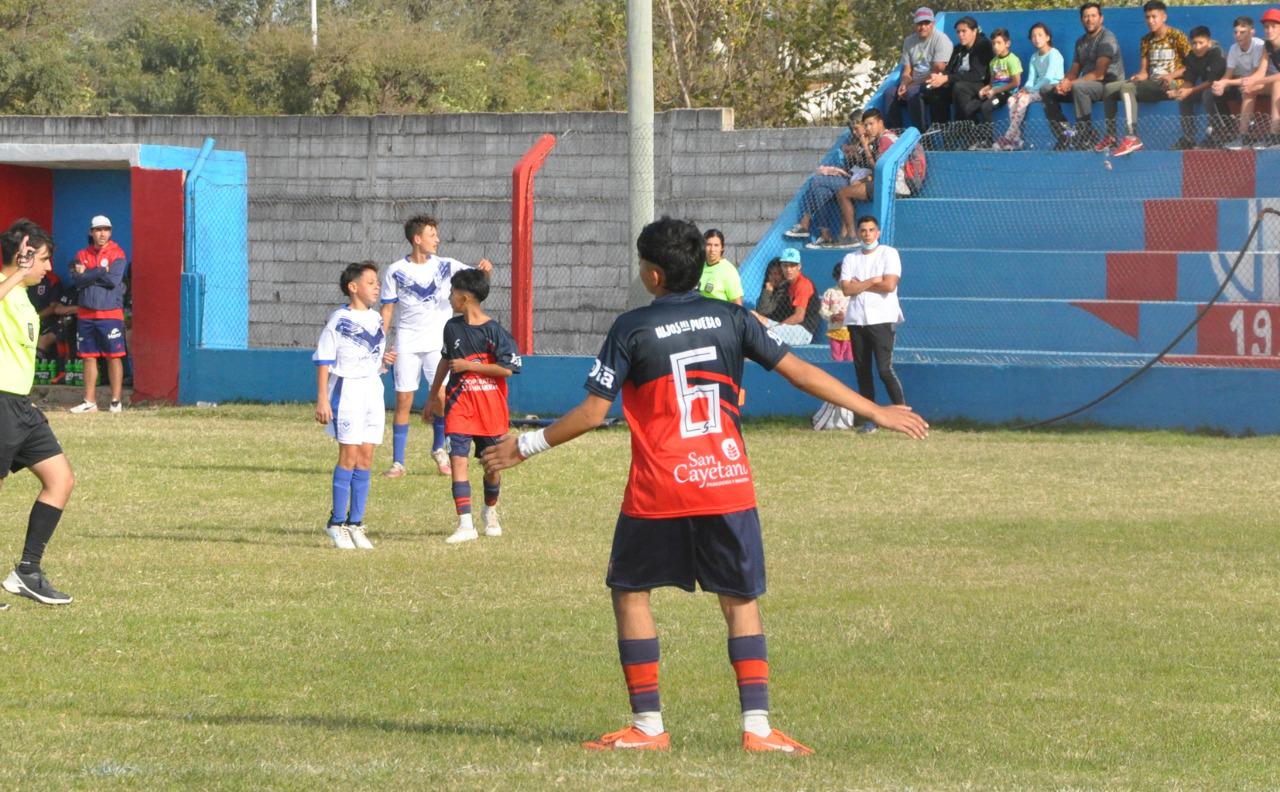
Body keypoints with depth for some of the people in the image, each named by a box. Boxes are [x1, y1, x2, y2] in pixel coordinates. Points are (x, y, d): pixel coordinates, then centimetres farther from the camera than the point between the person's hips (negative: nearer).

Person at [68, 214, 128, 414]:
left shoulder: (117, 255, -1)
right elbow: (77, 281, -4)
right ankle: (90, 401, 12)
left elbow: (113, 280, -14)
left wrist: (88, 274, -6)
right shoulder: (82, 255, 10)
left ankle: (116, 401, -2)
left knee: (114, 356, -5)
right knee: (89, 357, 7)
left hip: (110, 313, -4)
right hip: (86, 314, 4)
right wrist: (101, 272, -11)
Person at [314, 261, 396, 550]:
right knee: (349, 454, -9)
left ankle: (355, 523, 9)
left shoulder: (376, 320, 13)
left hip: (373, 390, 6)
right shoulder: (339, 320, -7)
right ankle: (337, 523, -3)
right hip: (346, 389, -6)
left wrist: (385, 361, 1)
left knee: (366, 456, 4)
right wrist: (322, 399, -13)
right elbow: (324, 361, -8)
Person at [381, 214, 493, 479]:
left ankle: (439, 448, 17)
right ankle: (397, 462, 2)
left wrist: (485, 268, -30)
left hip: (438, 343, 1)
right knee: (403, 401, -3)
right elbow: (387, 310, 3)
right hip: (407, 345, -1)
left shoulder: (445, 266, 2)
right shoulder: (396, 272, -1)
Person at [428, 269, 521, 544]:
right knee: (458, 459, -11)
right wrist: (436, 390, 31)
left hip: (490, 406, -3)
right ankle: (466, 525, -14)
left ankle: (490, 512, 36)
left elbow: (507, 369, -16)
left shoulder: (494, 331, -11)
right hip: (459, 404, 3)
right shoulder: (452, 327, 6)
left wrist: (467, 365, -16)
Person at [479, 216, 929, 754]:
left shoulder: (632, 329, -4)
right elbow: (798, 372, 6)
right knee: (741, 600, 10)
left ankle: (647, 726, 8)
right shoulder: (730, 319, 5)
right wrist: (875, 411, 13)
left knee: (630, 592, 12)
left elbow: (593, 413, -4)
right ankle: (757, 726, -1)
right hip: (728, 485, 3)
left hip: (657, 491, -3)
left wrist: (527, 446, 9)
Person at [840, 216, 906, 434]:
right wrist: (873, 281, -8)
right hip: (857, 321, 5)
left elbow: (889, 285, -12)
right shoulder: (850, 259, 13)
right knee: (862, 371, 5)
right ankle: (870, 419, 10)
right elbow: (846, 289, 0)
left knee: (885, 369, -14)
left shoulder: (889, 254, 2)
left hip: (882, 320, -5)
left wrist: (860, 285, -4)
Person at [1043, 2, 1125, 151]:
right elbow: (1074, 70, 13)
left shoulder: (1106, 38, -11)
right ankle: (1065, 138, -9)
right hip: (1087, 84, 9)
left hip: (1110, 84, -9)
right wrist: (1063, 83, -10)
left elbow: (1099, 73, -20)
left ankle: (1086, 139, -33)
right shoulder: (1081, 42, 15)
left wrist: (1071, 83, -23)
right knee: (1046, 91, 1)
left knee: (1078, 87, -38)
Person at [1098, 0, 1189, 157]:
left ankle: (1132, 137, -41)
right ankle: (1111, 137, -4)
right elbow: (1144, 71, 13)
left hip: (1171, 84, -8)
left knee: (1127, 87, -31)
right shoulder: (1146, 41, 16)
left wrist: (1172, 75, -21)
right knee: (1109, 89, -3)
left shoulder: (1177, 36, -3)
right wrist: (1139, 76, -12)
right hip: (1150, 85, 8)